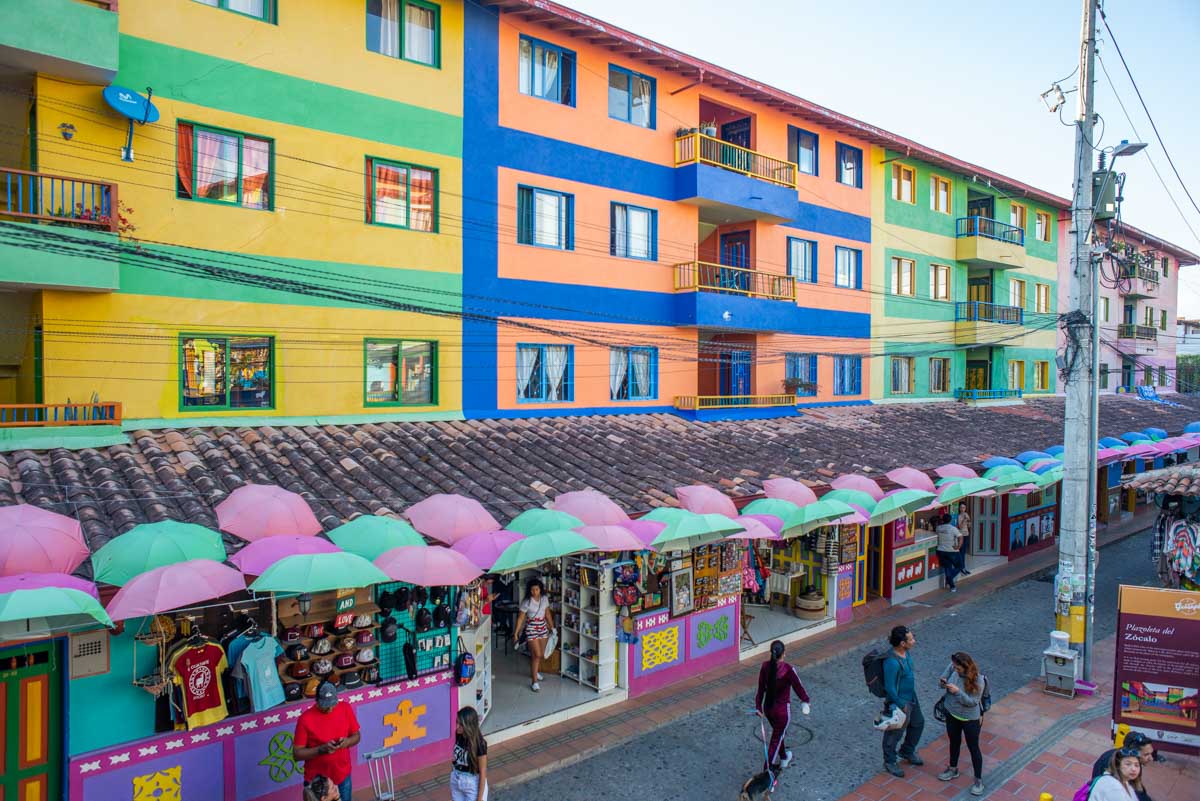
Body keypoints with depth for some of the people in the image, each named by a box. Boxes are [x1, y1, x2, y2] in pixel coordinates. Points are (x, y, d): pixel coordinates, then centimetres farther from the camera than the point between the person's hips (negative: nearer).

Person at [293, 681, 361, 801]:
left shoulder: (345, 709, -10)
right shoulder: (305, 719, -19)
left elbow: (356, 736, 3)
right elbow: (297, 754, -14)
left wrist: (348, 741, -19)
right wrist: (321, 749, -27)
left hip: (343, 776, 3)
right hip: (316, 780, -3)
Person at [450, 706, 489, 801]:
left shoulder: (479, 744, -26)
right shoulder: (459, 737, -9)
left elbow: (482, 772, -18)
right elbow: (456, 759, 6)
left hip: (473, 784, -6)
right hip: (456, 780, 6)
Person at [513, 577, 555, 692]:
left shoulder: (545, 599, -2)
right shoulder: (526, 602, -16)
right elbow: (520, 618, -11)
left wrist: (552, 627, 14)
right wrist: (516, 633, -11)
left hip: (543, 627, 5)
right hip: (531, 629, -5)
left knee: (542, 654, 14)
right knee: (537, 655, -10)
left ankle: (534, 671, 40)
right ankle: (534, 681, -1)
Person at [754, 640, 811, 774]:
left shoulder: (765, 666, -13)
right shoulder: (788, 670, -26)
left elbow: (761, 689, -5)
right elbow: (798, 687, -12)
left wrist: (758, 707, 5)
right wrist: (805, 700, 8)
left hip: (767, 707, 5)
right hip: (782, 710, -5)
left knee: (778, 733, 30)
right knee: (776, 740, 11)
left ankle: (784, 758, 54)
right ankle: (767, 770, 13)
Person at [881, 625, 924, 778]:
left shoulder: (905, 652, -7)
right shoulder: (892, 662, -35)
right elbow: (889, 688, -28)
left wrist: (912, 698, 19)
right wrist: (902, 705, -17)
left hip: (911, 697, 9)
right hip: (899, 702, -9)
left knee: (918, 723, 27)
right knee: (895, 733, 10)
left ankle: (907, 753, 49)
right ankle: (890, 762, 33)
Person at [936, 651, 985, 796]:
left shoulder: (977, 680, -29)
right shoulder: (954, 669, -17)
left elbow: (973, 702, -26)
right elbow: (949, 667, 4)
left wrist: (958, 691, -36)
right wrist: (943, 682, -16)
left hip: (970, 719, -5)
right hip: (951, 714, 5)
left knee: (973, 748, 11)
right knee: (954, 742, 24)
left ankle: (978, 780, 28)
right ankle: (953, 769, 45)